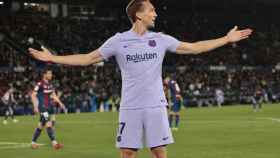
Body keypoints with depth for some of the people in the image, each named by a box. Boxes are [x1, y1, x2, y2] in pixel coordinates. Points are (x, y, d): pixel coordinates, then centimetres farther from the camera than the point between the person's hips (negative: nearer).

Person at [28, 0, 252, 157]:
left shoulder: (161, 39, 5)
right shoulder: (118, 41, -1)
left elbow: (194, 48, 10)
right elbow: (88, 59, 3)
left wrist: (227, 39, 8)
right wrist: (53, 58, -3)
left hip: (155, 106, 1)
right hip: (130, 107, -1)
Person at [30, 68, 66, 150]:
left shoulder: (50, 84, 11)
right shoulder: (40, 84, -12)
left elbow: (53, 95, 21)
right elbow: (33, 95, -13)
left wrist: (60, 103, 13)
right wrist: (35, 107, -19)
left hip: (49, 107, 8)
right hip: (43, 107, -8)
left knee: (41, 126, 13)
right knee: (48, 124, -14)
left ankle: (33, 142, 22)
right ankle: (54, 143, -17)